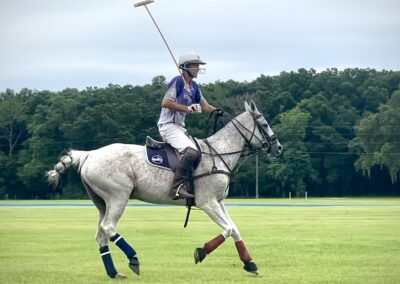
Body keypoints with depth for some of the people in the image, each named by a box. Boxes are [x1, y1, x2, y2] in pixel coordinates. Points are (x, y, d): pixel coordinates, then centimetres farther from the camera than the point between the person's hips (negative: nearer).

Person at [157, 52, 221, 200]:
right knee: (191, 151, -28)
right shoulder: (178, 81, -10)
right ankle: (178, 187, -31)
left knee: (200, 151, 5)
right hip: (168, 125, -10)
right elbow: (165, 103, -16)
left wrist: (217, 111, -2)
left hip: (179, 127, 10)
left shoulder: (194, 86, 15)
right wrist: (188, 108, -18)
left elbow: (204, 105, 18)